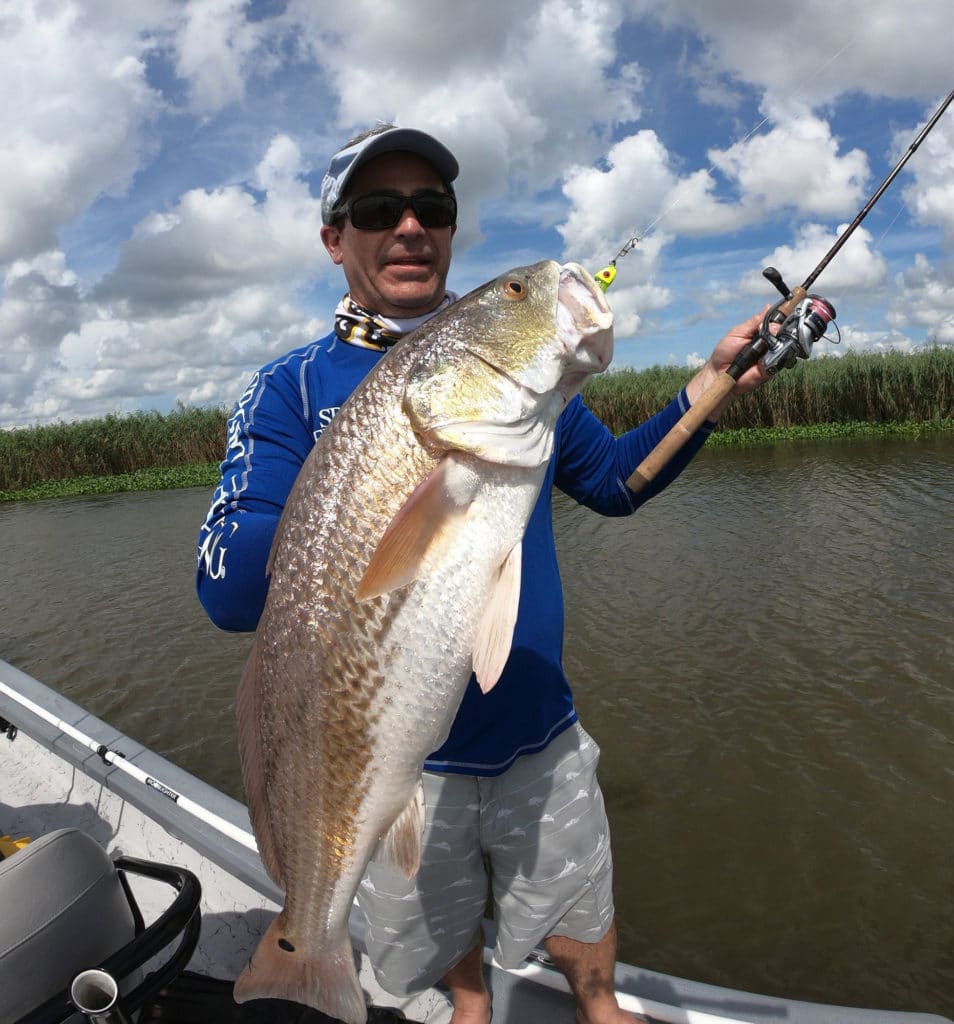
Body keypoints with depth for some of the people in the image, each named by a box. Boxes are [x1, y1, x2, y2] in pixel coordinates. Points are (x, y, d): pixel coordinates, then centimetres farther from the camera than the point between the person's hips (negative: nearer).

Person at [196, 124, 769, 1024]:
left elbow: (614, 481, 10)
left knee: (582, 943, 22)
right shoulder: (292, 390, -11)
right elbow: (229, 593, -22)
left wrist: (713, 382, -1)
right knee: (443, 938, 25)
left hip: (540, 739, 2)